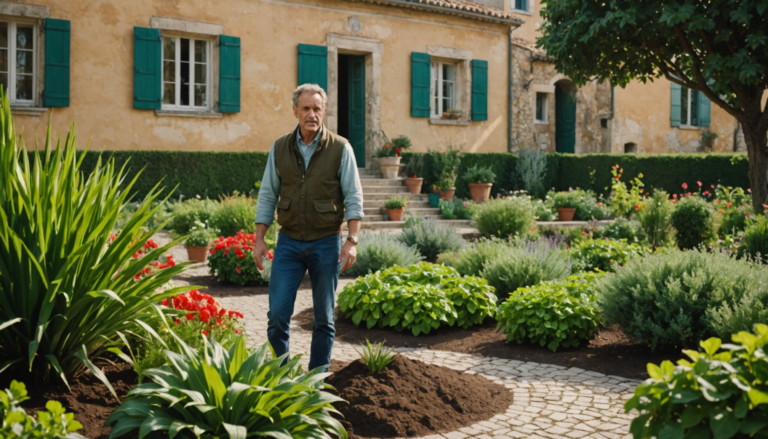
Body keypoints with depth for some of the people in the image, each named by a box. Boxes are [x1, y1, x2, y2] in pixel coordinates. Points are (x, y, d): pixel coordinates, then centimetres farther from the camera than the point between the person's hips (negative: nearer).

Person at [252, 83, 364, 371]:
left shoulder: (340, 148, -4)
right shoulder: (279, 148, 3)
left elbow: (353, 198, -5)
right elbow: (267, 196, 6)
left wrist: (352, 240, -14)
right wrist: (259, 239, 1)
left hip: (326, 243, -2)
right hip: (288, 242, 2)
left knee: (324, 317, 6)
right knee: (277, 312, -3)